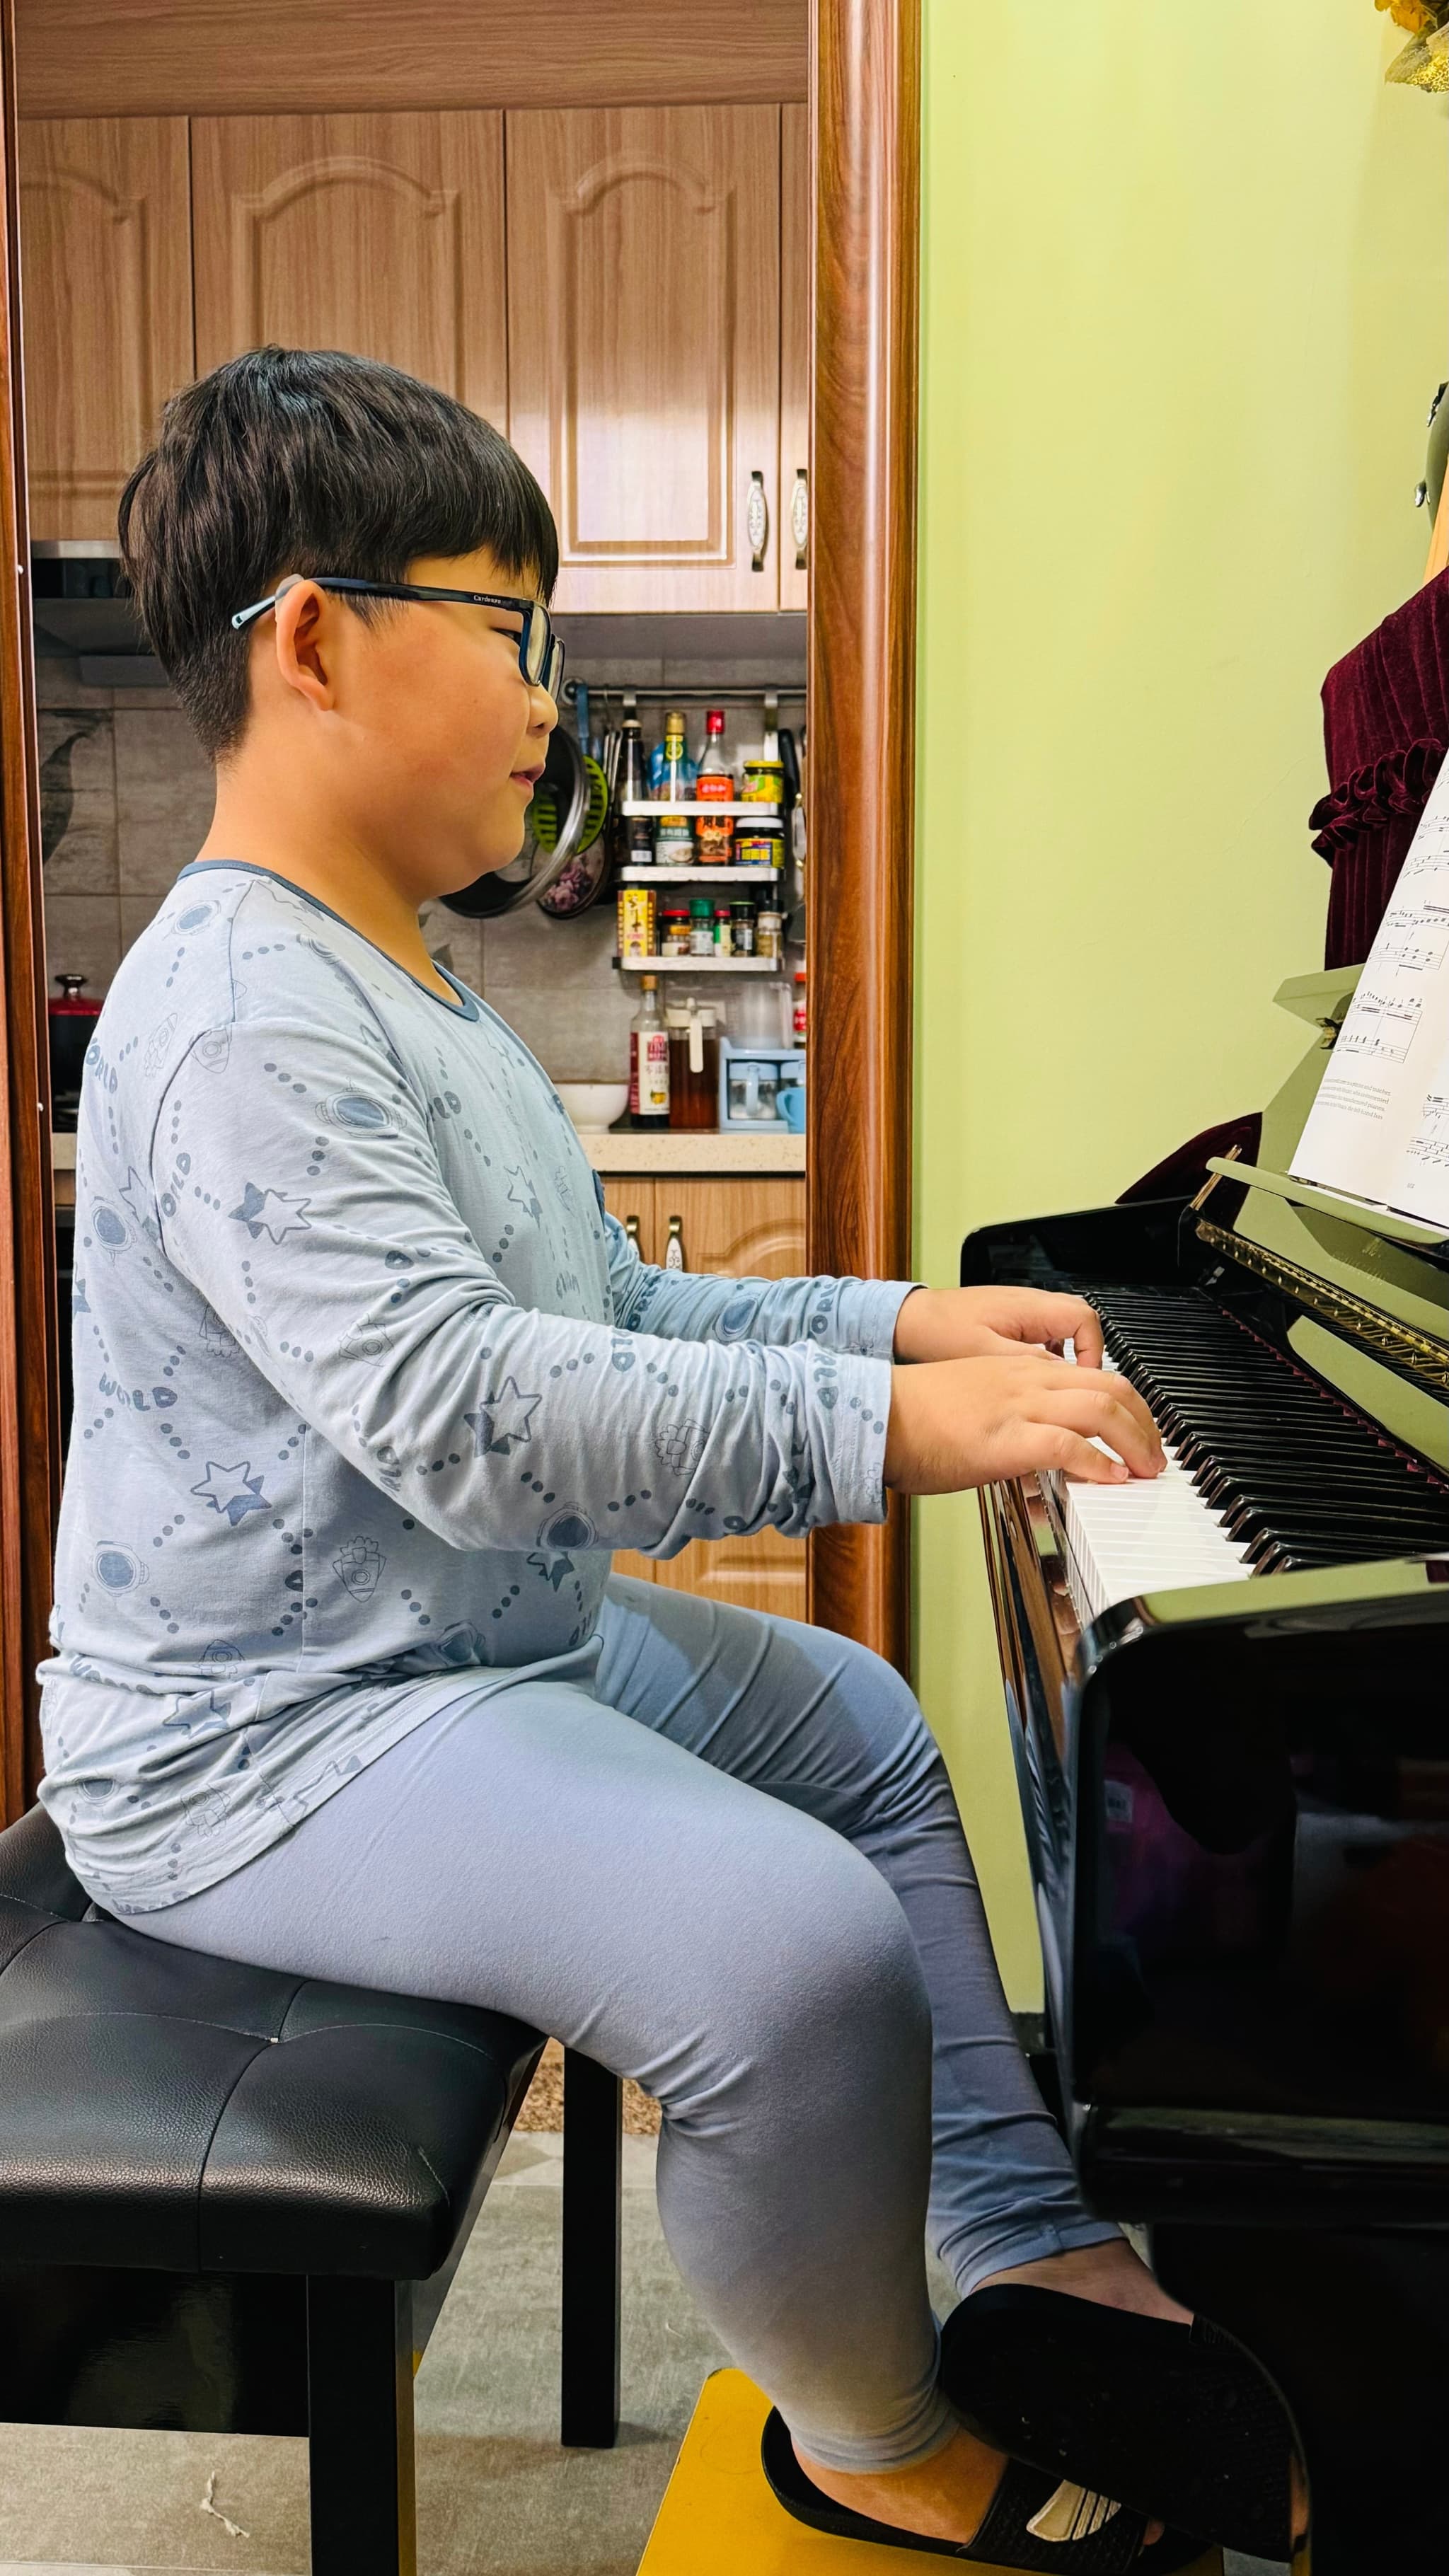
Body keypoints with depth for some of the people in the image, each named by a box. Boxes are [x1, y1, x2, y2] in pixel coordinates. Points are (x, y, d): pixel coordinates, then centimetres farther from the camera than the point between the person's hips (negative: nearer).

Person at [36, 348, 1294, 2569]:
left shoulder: (404, 990, 13)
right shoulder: (241, 1017, -23)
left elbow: (623, 1316, 15)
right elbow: (465, 1413, -34)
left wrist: (902, 1319, 3)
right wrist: (884, 1426, -33)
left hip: (499, 1627, 11)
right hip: (276, 1732, -11)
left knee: (867, 1727, 21)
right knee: (802, 1945, -27)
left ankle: (1022, 2240, 30)